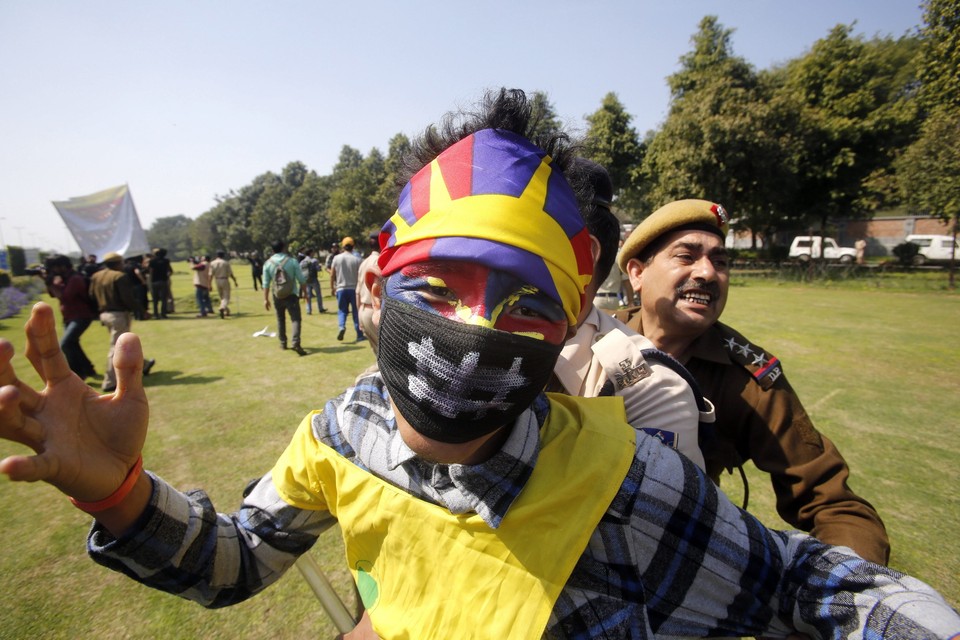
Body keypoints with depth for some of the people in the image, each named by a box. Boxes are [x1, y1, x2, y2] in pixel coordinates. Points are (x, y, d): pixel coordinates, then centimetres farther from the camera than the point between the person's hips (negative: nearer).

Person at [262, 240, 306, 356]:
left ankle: (283, 343, 28)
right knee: (295, 319, -6)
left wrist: (265, 299, 5)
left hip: (278, 297, 3)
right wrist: (304, 292, 6)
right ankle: (295, 343, -23)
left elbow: (266, 283, 1)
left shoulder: (268, 263, 1)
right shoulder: (292, 261, -5)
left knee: (280, 319, 19)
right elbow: (301, 280, -5)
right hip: (292, 295, -3)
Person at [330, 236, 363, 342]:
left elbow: (332, 274, 3)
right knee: (356, 312, 7)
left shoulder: (336, 258, 0)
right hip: (354, 288, -1)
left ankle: (341, 326, -14)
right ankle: (359, 335, 10)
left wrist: (332, 287, 15)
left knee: (342, 310, 13)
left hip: (341, 289, 1)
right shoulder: (357, 259, -5)